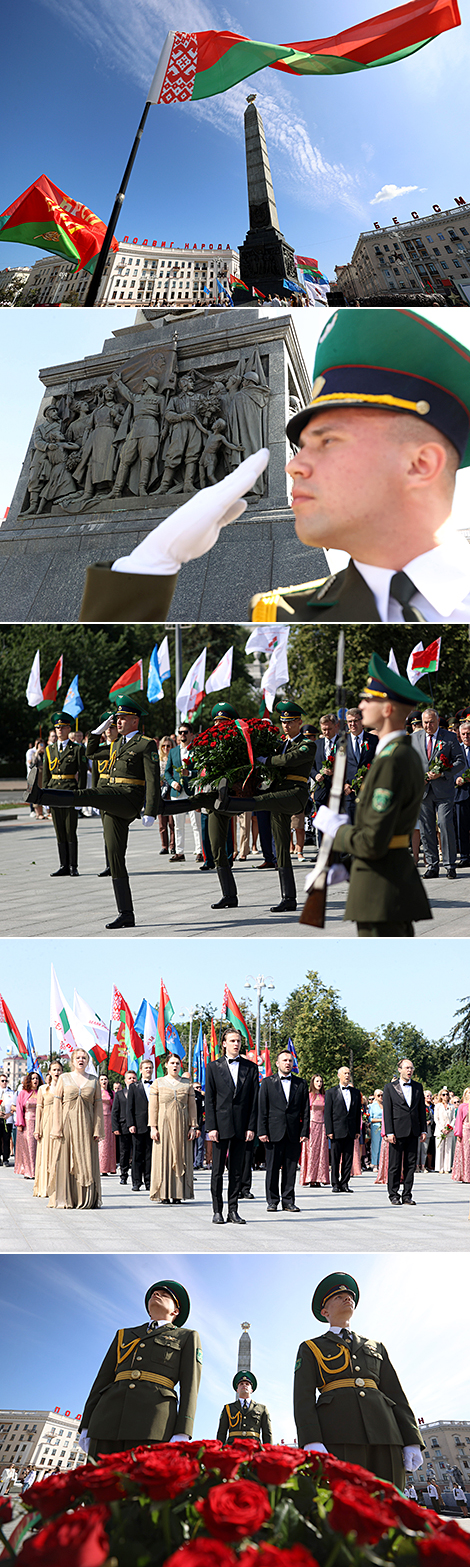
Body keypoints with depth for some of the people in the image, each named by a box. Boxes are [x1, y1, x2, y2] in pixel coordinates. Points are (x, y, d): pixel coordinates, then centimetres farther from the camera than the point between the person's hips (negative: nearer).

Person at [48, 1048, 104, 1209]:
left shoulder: (94, 1081, 10)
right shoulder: (64, 1078, 7)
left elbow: (98, 1105, 7)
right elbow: (57, 1103, 3)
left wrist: (98, 1129, -2)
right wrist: (57, 1128, -6)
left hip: (86, 1123, 1)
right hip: (67, 1122, -1)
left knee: (86, 1160, -2)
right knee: (65, 1160, -4)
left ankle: (86, 1199, 3)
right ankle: (64, 1199, 0)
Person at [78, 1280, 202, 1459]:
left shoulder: (187, 1337, 20)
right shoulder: (124, 1335, 30)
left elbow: (190, 1388, 6)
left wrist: (182, 1436, -9)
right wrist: (86, 1427, 9)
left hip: (152, 1424, -4)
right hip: (109, 1420, 4)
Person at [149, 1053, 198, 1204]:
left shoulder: (187, 1084, 10)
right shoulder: (158, 1083, 6)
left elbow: (192, 1107, 8)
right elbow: (153, 1107, 2)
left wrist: (193, 1127, 0)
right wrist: (153, 1127, -6)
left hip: (182, 1125, 2)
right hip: (164, 1124, -2)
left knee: (181, 1157, 0)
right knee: (163, 1157, -3)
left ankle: (180, 1193, 4)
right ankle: (163, 1194, -1)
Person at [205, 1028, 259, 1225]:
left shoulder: (250, 1068, 8)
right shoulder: (214, 1067, 4)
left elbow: (254, 1100, 6)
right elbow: (209, 1100, 1)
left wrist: (251, 1127, -2)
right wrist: (211, 1127, -7)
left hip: (241, 1126, 1)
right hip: (220, 1125, -1)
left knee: (237, 1171, 5)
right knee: (217, 1170, 1)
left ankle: (233, 1210, 10)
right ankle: (217, 1211, 8)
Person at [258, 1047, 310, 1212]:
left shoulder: (301, 1083, 11)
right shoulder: (268, 1083, 7)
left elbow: (305, 1110, 9)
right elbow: (262, 1109, 3)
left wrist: (305, 1132, 0)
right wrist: (262, 1131, -6)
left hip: (294, 1134, 1)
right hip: (274, 1133, -1)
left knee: (290, 1169, 3)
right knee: (272, 1168, 1)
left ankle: (288, 1202, 9)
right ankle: (272, 1201, 9)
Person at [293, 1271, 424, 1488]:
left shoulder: (375, 1348, 29)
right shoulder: (309, 1350, 18)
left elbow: (396, 1396, 20)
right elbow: (303, 1398, 4)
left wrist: (412, 1442, 4)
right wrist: (312, 1444, -14)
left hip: (383, 1435, 4)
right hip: (337, 1435, -4)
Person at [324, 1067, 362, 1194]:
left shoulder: (356, 1092, 13)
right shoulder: (331, 1093, 3)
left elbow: (358, 1112, 14)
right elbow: (327, 1113, -1)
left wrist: (357, 1130, 6)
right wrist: (329, 1131, -8)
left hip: (350, 1131, 3)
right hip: (336, 1131, -3)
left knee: (348, 1159, 3)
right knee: (335, 1159, 0)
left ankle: (344, 1183, 9)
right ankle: (335, 1184, 6)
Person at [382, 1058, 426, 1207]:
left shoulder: (418, 1087, 11)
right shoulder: (390, 1087, 0)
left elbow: (422, 1110, 14)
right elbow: (387, 1111, -3)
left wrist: (423, 1130, 7)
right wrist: (389, 1132, -10)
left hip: (413, 1132, 4)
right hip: (397, 1132, -4)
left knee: (411, 1165, 5)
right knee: (394, 1165, 0)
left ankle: (407, 1195, 11)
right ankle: (394, 1195, 8)